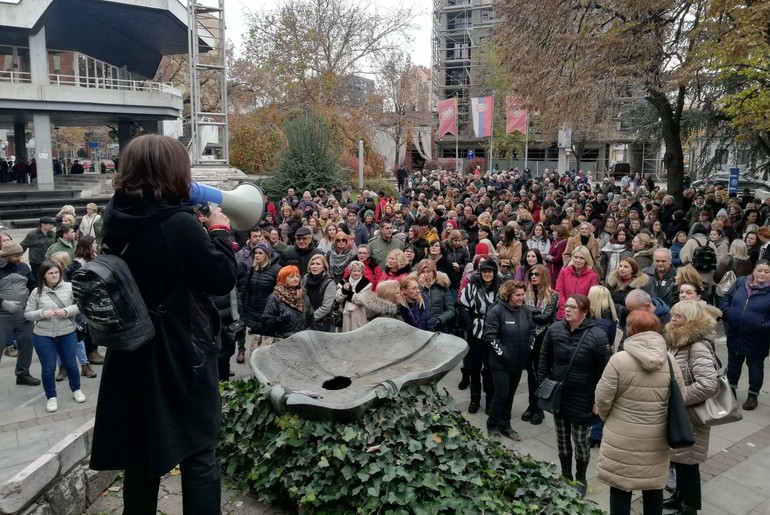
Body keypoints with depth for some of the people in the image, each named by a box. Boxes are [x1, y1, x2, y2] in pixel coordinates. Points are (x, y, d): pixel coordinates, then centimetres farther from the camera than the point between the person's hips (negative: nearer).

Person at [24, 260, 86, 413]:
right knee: (48, 368, 8)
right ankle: (51, 398, 24)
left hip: (67, 334, 0)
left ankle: (76, 389, 35)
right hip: (43, 337, 0)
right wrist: (42, 313, -18)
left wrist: (66, 311, -21)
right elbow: (27, 314, 1)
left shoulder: (69, 287, -6)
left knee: (71, 364, 13)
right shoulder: (37, 292, -3)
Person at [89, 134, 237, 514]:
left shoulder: (116, 220, -2)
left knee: (140, 451, 19)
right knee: (197, 454, 6)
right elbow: (223, 278, -14)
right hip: (183, 356, -6)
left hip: (134, 353, 7)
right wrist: (219, 231, -2)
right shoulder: (180, 225, -22)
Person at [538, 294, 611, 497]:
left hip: (582, 400, -4)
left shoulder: (597, 336, -18)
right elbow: (544, 358, 6)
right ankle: (565, 476, 37)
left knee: (580, 440, 9)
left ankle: (580, 479, 34)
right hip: (558, 395, 4)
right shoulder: (555, 329, -6)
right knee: (562, 438, 17)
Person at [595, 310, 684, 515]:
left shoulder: (619, 360, -17)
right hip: (657, 438, 4)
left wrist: (606, 418, 8)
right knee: (654, 488, 20)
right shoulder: (670, 362, -4)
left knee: (620, 489, 11)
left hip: (623, 438, -4)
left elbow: (603, 399, -13)